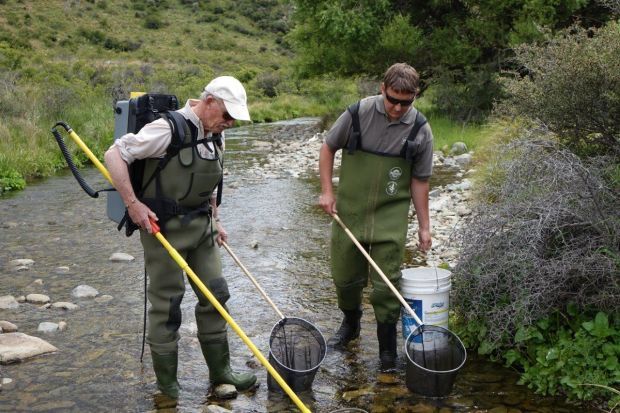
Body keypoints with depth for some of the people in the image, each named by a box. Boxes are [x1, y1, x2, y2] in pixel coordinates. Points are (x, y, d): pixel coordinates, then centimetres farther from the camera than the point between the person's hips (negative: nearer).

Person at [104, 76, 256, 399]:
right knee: (167, 303, 1)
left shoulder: (214, 135, 7)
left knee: (215, 295, 10)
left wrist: (216, 220, 18)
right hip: (164, 226, -8)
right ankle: (167, 385, 16)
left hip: (201, 225, 8)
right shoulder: (169, 129, -18)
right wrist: (133, 204, -22)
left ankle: (220, 371, 23)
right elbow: (115, 155, -19)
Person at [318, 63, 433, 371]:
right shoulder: (358, 114, -9)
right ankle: (350, 324, 41)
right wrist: (327, 191, -2)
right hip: (349, 211, 1)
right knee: (344, 276, 13)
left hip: (390, 218, -1)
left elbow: (419, 180, 3)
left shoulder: (420, 131, -6)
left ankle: (388, 346, 16)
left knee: (386, 283, 0)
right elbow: (328, 148, 5)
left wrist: (424, 225, 4)